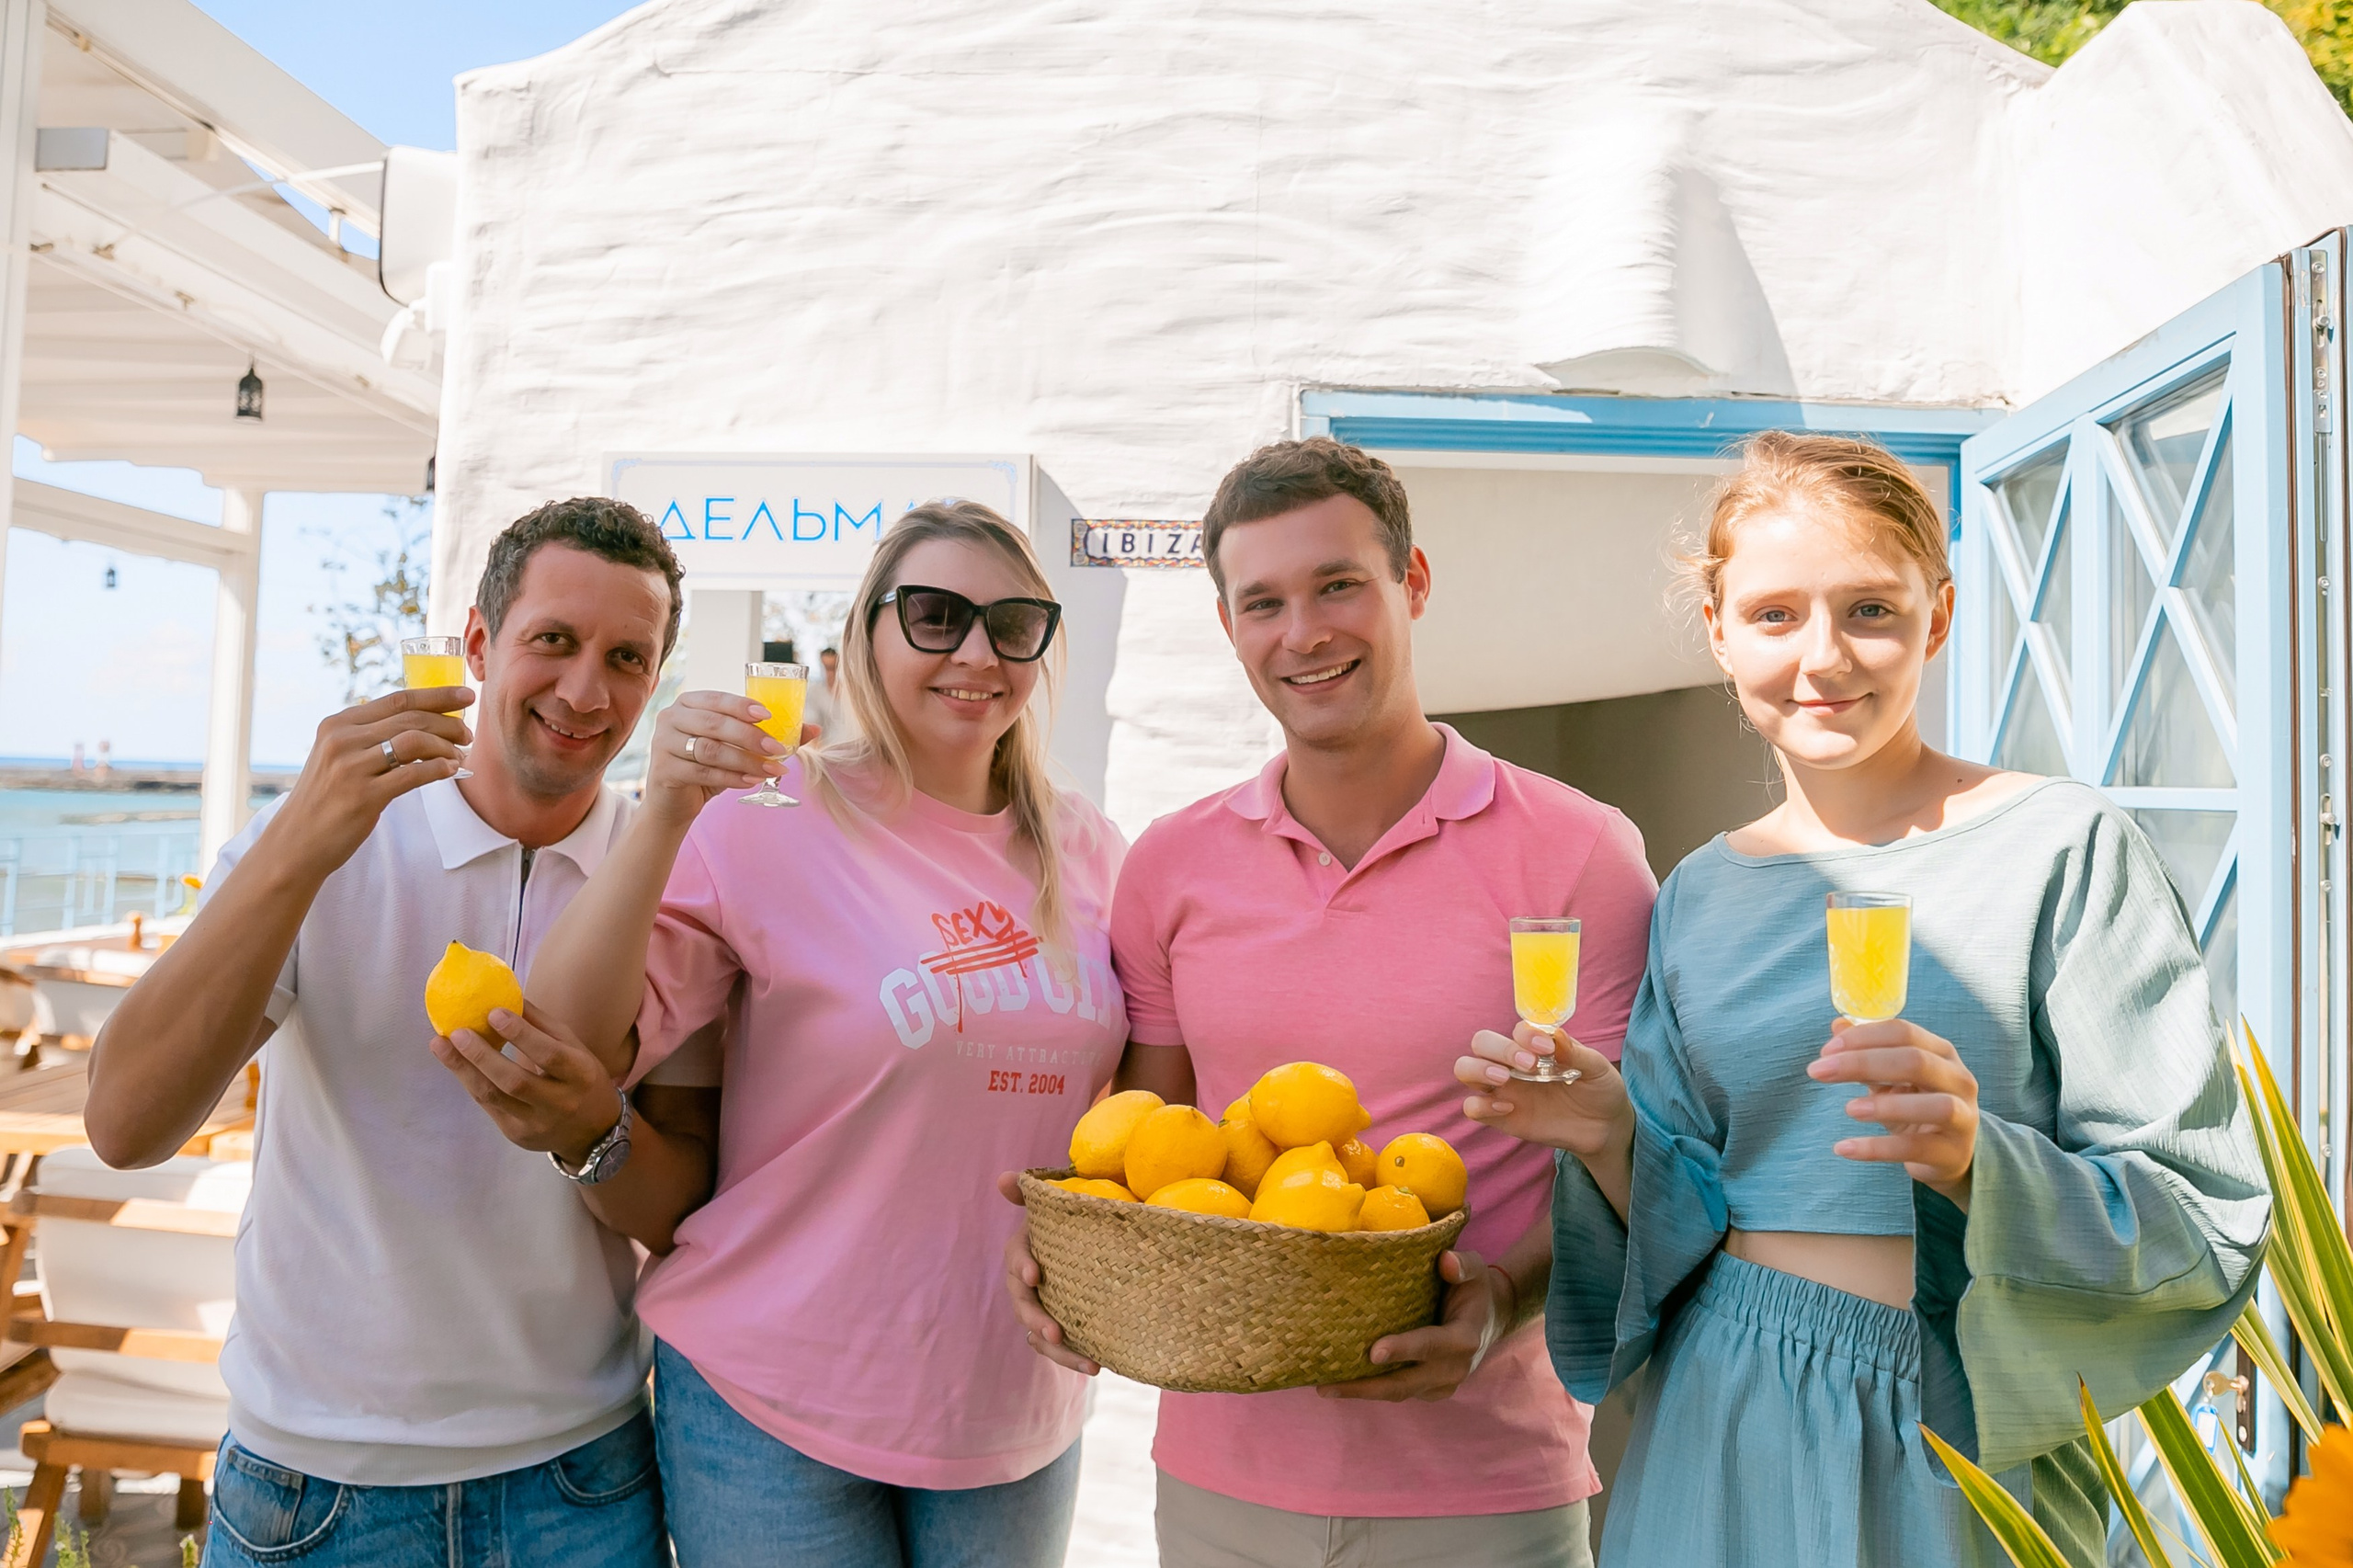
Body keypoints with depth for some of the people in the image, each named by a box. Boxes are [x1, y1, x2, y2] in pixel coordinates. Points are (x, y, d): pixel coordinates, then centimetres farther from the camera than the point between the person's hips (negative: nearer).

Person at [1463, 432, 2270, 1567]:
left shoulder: (2063, 849, -9)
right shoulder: (1701, 896, 3)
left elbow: (2204, 1229, -10)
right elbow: (1687, 1221, 7)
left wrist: (1978, 1161, -27)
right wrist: (1609, 1139, -12)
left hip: (1960, 1436, -3)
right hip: (1722, 1428, 4)